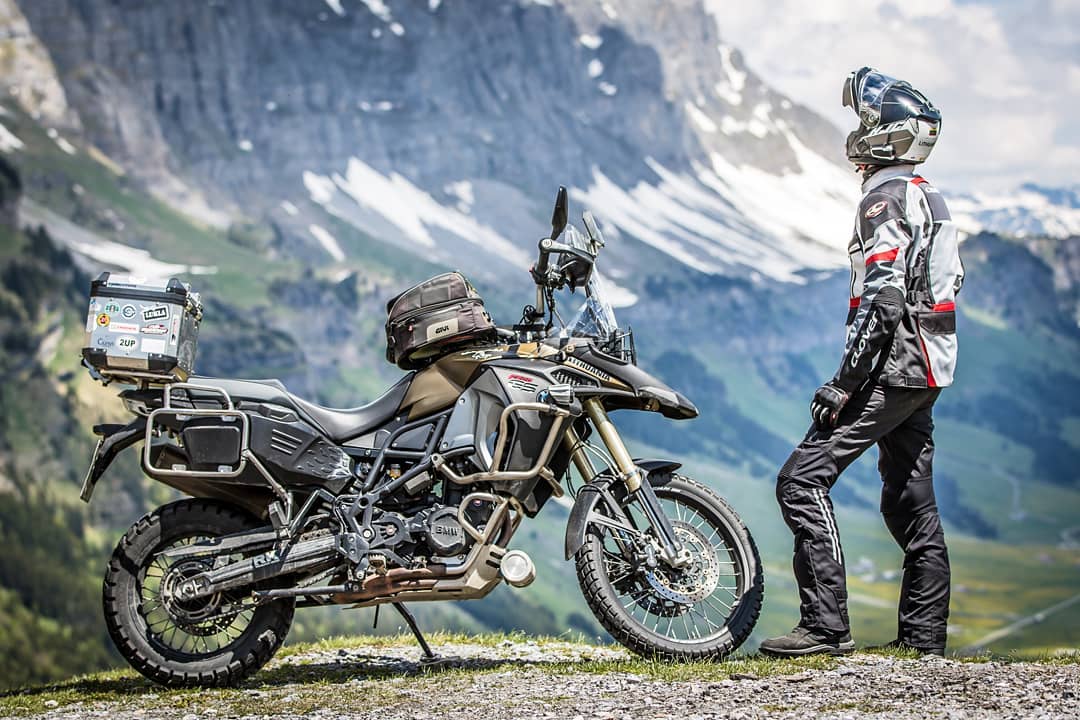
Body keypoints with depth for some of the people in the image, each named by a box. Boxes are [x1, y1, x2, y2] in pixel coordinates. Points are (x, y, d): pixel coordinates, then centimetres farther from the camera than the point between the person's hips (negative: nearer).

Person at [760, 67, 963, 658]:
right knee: (909, 496, 14)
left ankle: (826, 625, -14)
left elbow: (882, 300, -22)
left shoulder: (885, 198, -13)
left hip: (890, 369, -10)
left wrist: (844, 382, -21)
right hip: (927, 369, 10)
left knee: (802, 480, -11)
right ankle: (925, 633, 18)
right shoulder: (930, 199, 18)